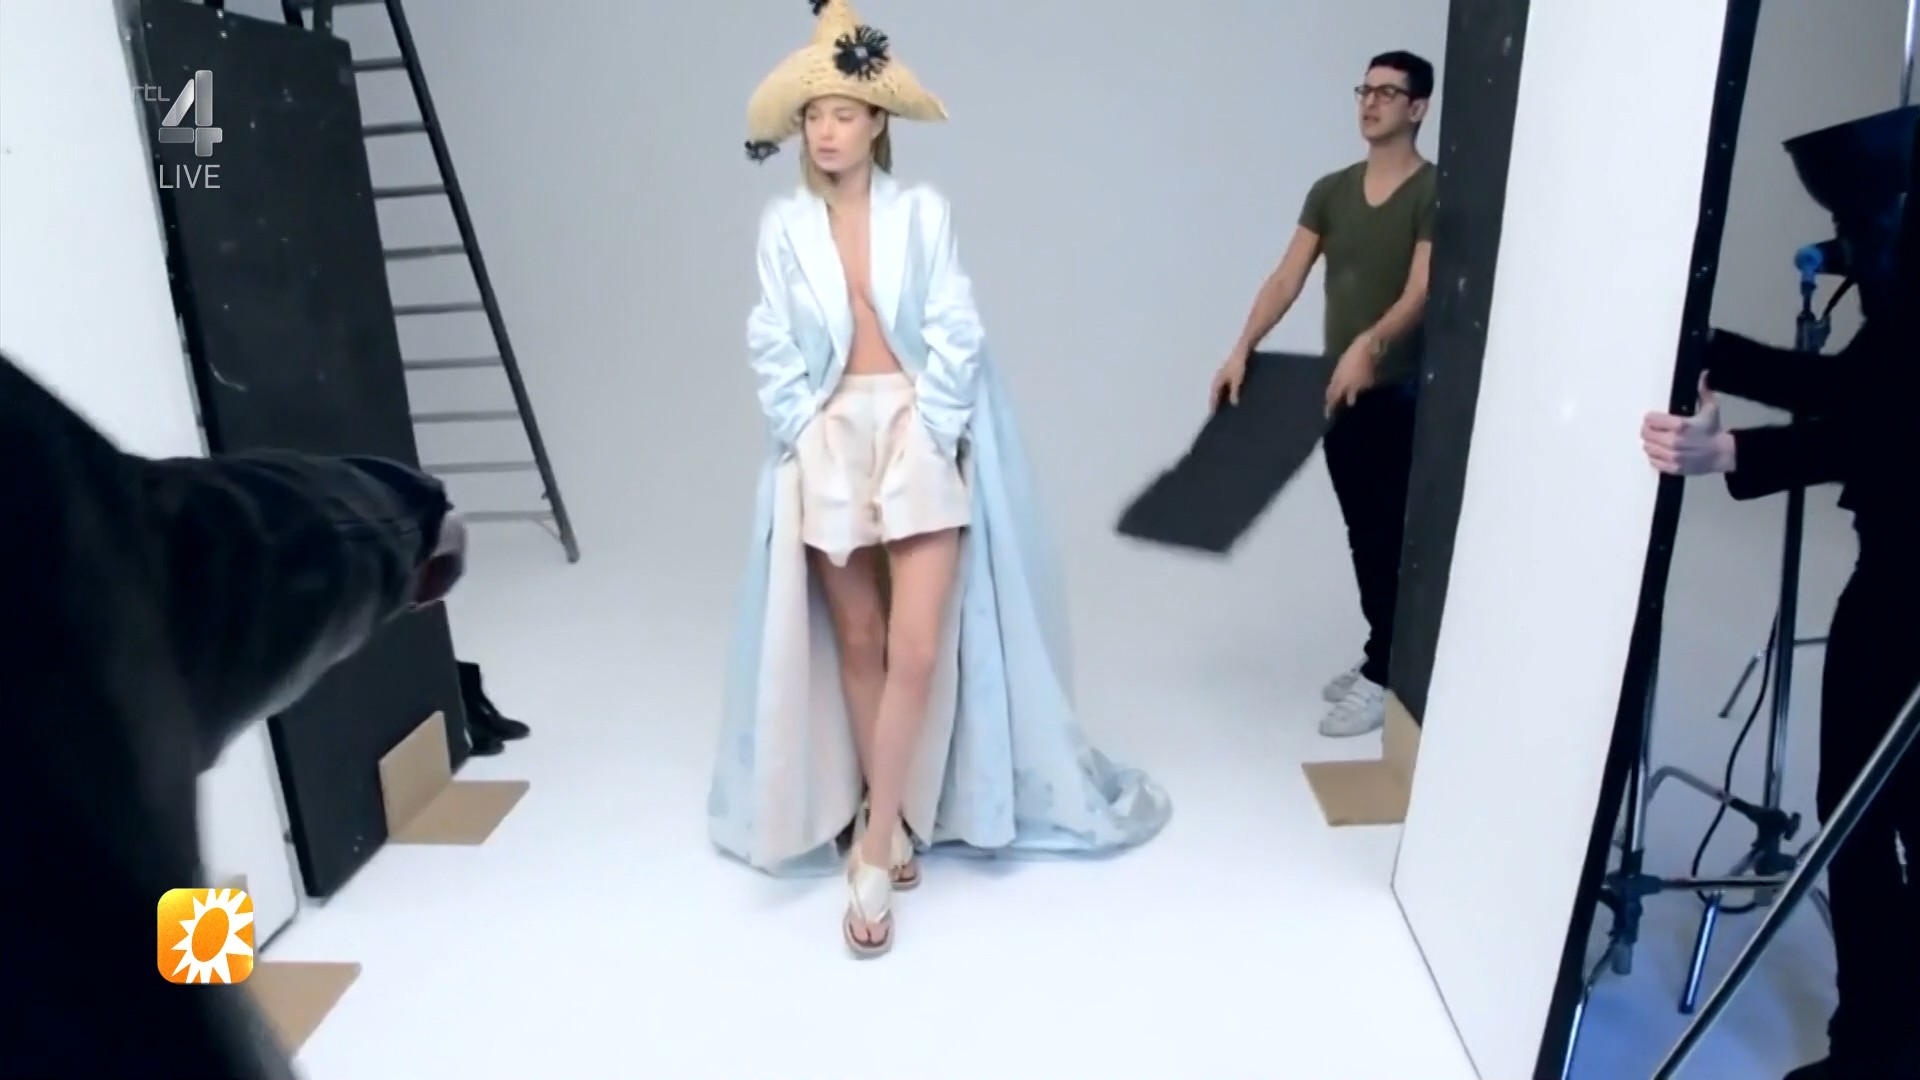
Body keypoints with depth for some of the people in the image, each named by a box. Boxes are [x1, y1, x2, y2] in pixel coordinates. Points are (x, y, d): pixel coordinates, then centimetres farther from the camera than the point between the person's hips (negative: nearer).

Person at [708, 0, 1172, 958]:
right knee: (856, 646, 9)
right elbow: (772, 350, 3)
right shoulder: (784, 226, 4)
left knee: (918, 651, -9)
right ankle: (889, 820, 26)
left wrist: (924, 438, -10)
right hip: (828, 449, 2)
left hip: (921, 440, -2)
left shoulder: (923, 212, 1)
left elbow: (954, 336, -3)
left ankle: (873, 850, 2)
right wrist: (809, 439, -6)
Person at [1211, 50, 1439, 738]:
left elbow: (1420, 291, -19)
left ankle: (1384, 678, 8)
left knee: (1393, 536, -2)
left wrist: (1370, 344, -37)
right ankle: (1383, 656, 27)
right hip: (1340, 390, 6)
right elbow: (1287, 278, 3)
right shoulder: (1330, 191, 10)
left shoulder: (1434, 193, -8)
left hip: (1401, 392, -6)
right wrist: (1242, 350, -9)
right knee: (1362, 533, 13)